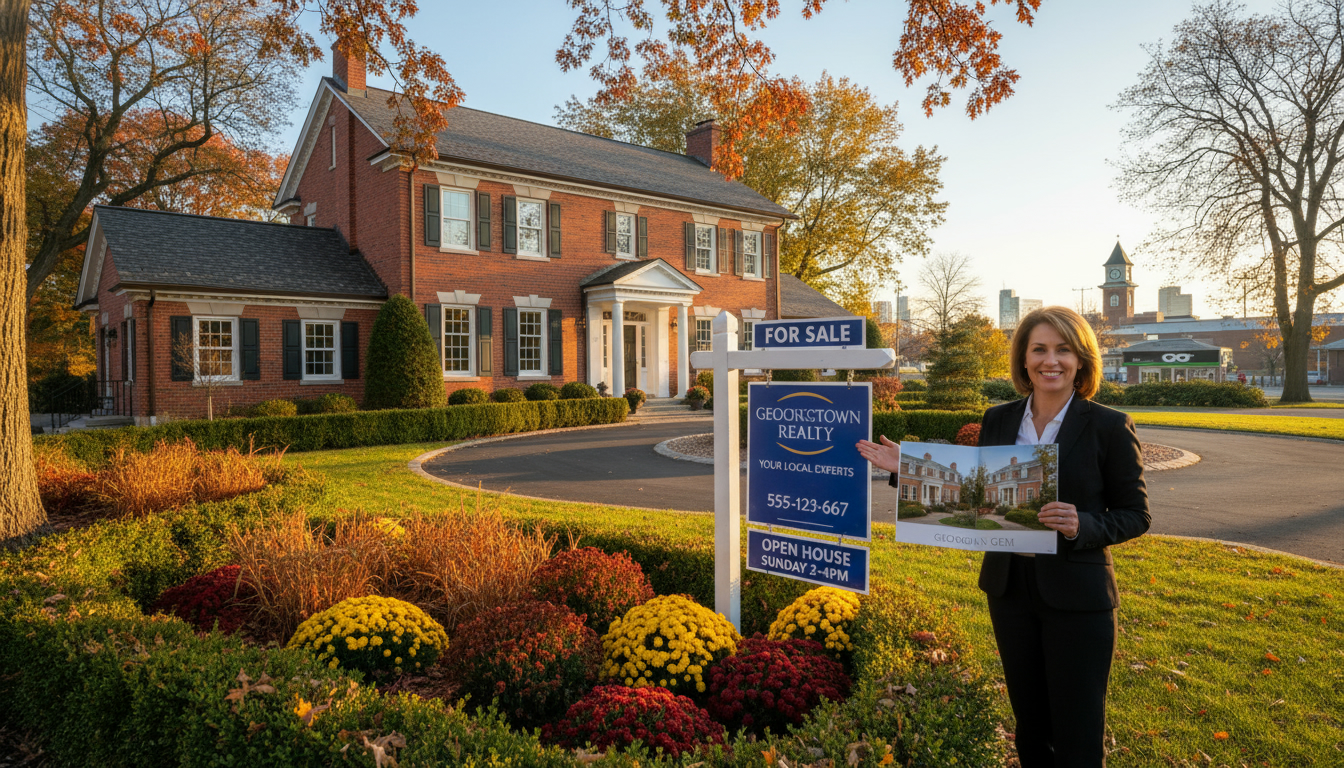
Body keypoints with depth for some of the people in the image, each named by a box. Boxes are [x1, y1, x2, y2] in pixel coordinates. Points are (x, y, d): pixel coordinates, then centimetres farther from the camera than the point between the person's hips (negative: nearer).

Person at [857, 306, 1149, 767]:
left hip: (1077, 597, -3)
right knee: (1029, 726, 20)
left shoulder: (1109, 427, -8)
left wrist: (1083, 526, -23)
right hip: (1009, 590, 4)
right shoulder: (998, 421, 2)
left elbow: (1135, 514, -4)